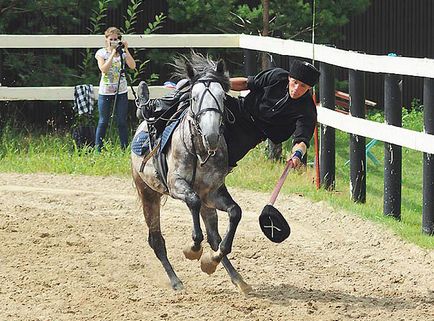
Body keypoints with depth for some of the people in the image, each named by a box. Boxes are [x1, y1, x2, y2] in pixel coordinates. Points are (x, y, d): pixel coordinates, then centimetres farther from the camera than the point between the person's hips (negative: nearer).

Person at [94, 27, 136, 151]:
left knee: (122, 122, 2)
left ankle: (125, 149, 8)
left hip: (121, 91, 2)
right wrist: (113, 53, -18)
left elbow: (132, 66, -10)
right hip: (105, 91, -2)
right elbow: (104, 69, -17)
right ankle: (98, 149, 7)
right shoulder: (101, 53, -1)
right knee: (103, 122, 2)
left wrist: (125, 50, -13)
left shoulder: (122, 52, 4)